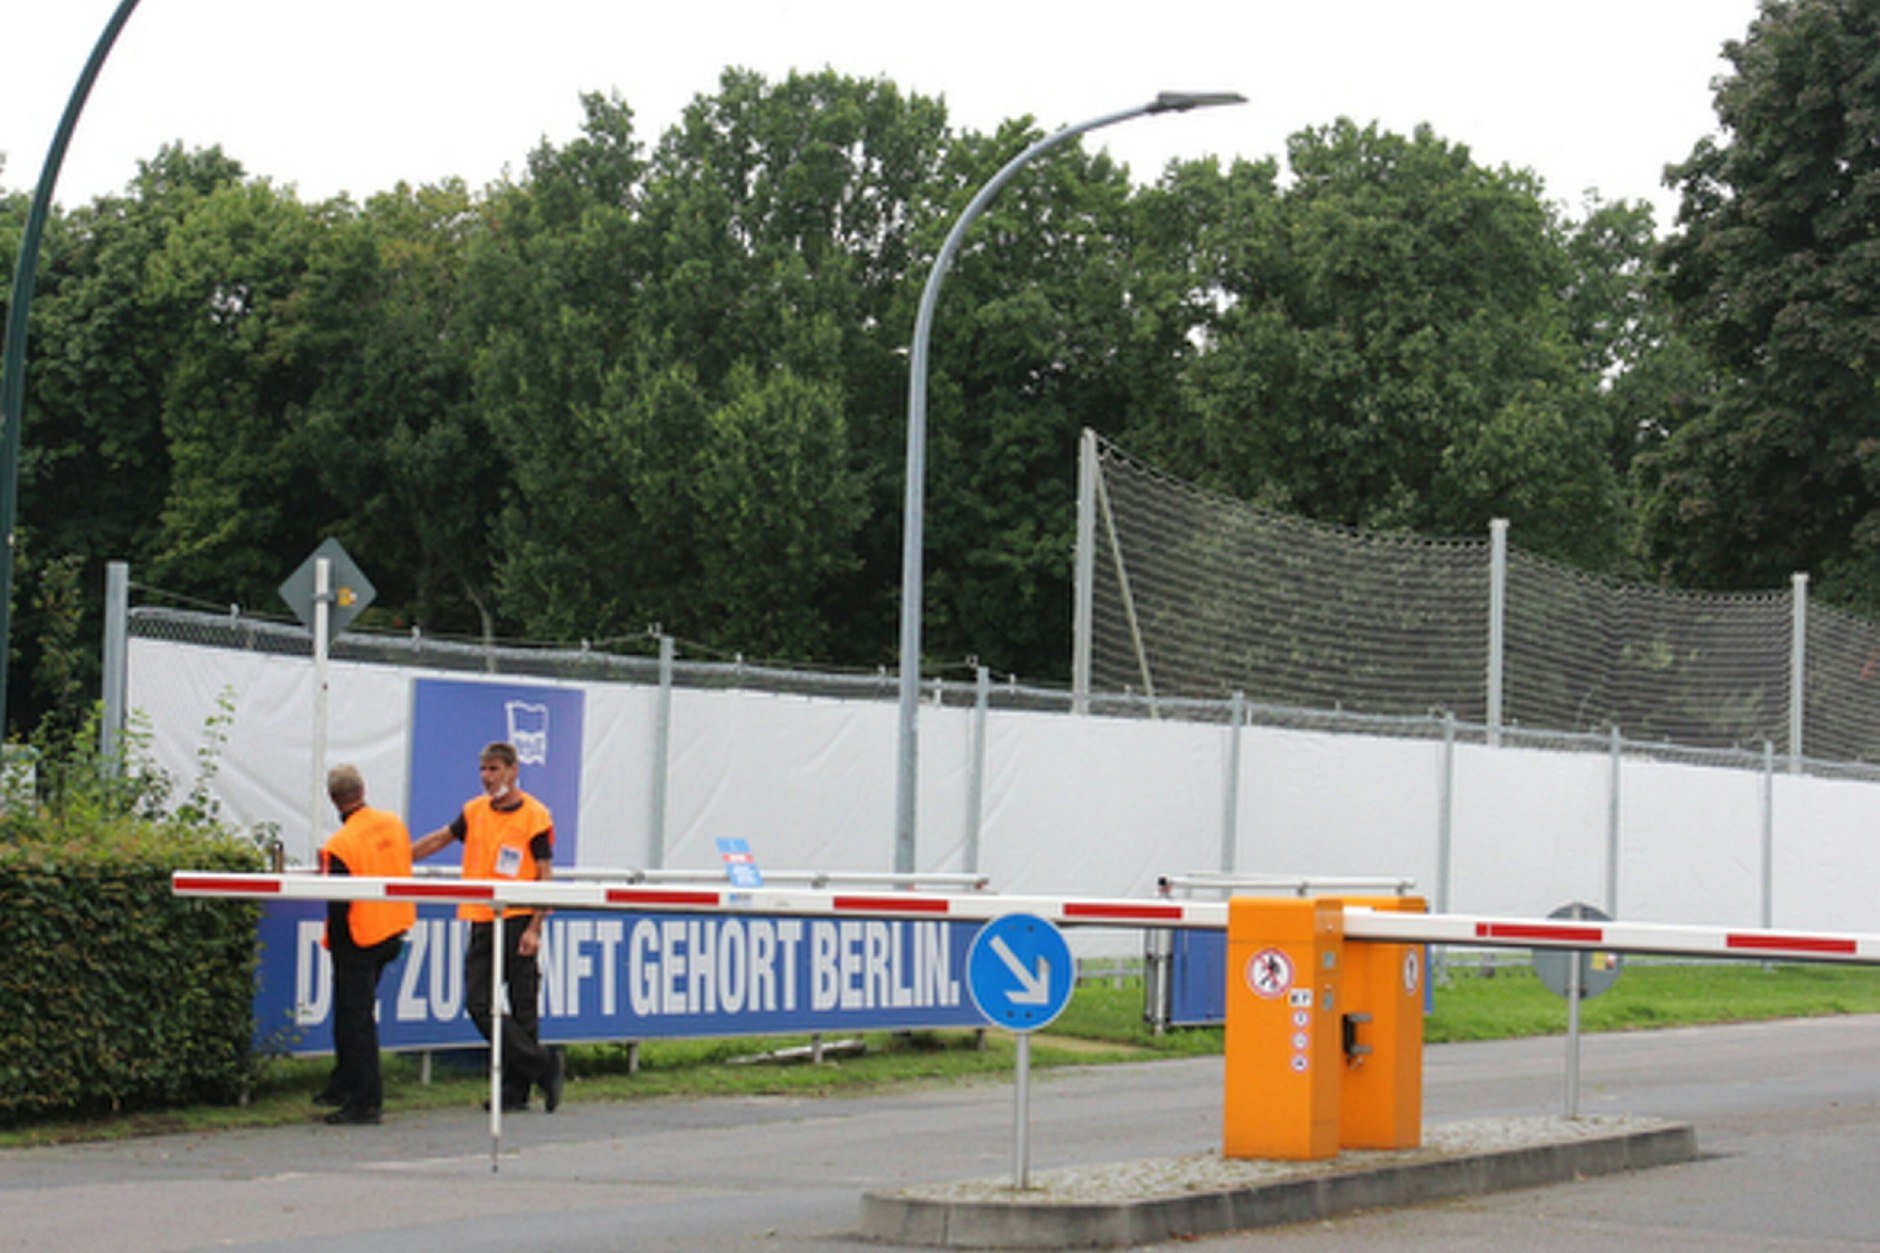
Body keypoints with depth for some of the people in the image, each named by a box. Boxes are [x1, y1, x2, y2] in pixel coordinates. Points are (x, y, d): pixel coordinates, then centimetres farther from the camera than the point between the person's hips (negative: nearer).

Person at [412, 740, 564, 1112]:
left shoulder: (535, 816, -5)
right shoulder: (475, 811, 11)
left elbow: (544, 878, -7)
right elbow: (437, 840, 24)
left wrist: (534, 929, -14)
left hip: (517, 920, -6)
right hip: (481, 921, 6)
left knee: (521, 1008, -2)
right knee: (479, 1004, -3)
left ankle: (517, 1088, 6)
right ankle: (541, 1067, 2)